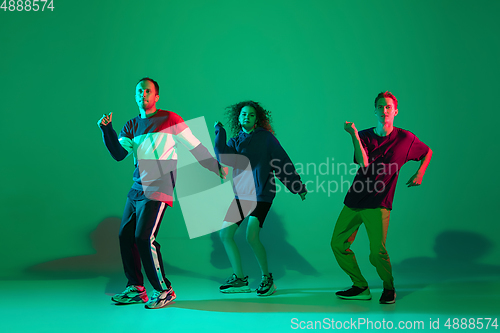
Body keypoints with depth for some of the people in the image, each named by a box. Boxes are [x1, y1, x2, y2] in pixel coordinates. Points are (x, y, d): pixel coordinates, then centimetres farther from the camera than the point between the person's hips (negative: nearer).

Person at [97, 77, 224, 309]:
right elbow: (118, 154, 3)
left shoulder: (169, 119, 0)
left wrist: (216, 168, 7)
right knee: (125, 236, 4)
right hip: (137, 189, 7)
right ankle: (135, 289, 17)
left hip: (158, 190, -7)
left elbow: (195, 146, 4)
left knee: (144, 238, -15)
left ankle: (164, 290, -2)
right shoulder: (131, 126, 15)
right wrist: (107, 129, -8)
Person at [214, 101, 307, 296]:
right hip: (240, 195, 6)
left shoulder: (265, 137, -2)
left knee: (251, 237, -18)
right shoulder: (236, 141, 10)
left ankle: (267, 278, 2)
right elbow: (223, 157, -9)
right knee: (225, 234, 0)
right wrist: (219, 132, -12)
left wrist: (298, 186, 0)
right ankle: (239, 279, 12)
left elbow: (282, 161, -1)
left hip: (260, 194, -6)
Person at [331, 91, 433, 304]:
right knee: (338, 243, 2)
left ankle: (389, 288, 15)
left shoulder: (405, 138, 1)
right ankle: (360, 288, 18)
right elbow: (363, 163, -14)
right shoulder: (364, 136, 5)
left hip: (378, 204, -4)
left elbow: (427, 152, 21)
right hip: (354, 201, 4)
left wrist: (419, 174, 9)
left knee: (377, 251, -15)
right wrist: (353, 134, -20)